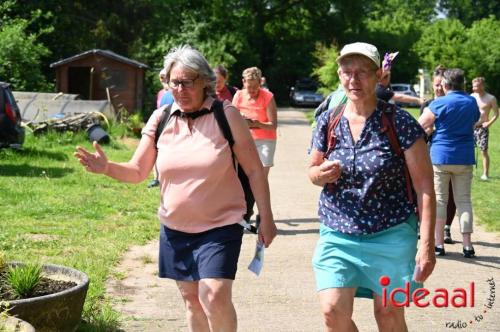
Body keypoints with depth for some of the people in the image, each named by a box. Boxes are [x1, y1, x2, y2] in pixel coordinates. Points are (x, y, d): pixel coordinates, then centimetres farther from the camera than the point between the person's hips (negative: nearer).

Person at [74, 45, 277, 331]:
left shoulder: (227, 116, -9)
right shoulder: (161, 119, 0)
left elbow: (254, 170, -5)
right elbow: (138, 171, 3)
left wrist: (266, 218, -6)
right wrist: (106, 168, -16)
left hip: (220, 226, -4)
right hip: (175, 228, 4)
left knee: (215, 296, -18)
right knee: (191, 298, 14)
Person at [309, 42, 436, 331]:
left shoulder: (400, 123, -9)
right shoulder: (328, 122, 2)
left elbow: (425, 186, -9)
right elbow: (314, 170, 16)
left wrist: (427, 244, -15)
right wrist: (321, 175, -10)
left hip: (390, 234, -3)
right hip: (338, 234, 3)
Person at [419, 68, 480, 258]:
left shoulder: (439, 104, -10)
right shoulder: (472, 102, 5)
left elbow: (420, 126, -8)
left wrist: (430, 128, 13)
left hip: (440, 157, -3)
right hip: (465, 158, 3)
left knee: (439, 200, 5)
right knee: (464, 200, 8)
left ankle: (439, 244, 5)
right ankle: (467, 245, 4)